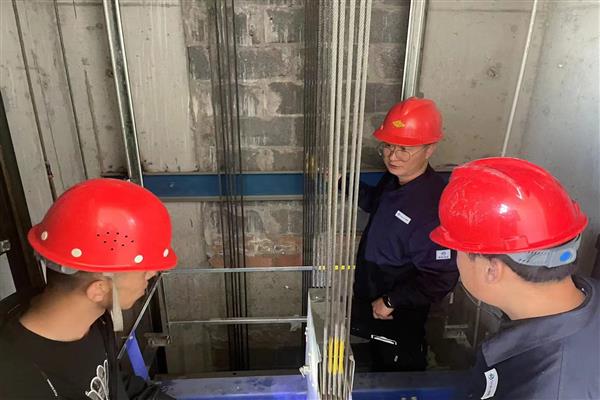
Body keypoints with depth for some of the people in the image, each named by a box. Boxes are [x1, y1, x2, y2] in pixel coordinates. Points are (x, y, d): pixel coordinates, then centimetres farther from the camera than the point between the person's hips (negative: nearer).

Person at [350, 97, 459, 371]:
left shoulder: (433, 205, -34)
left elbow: (440, 278, -30)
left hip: (399, 316, -8)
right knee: (377, 361, 31)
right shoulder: (394, 179, -6)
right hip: (372, 302, 8)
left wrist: (390, 301, -21)